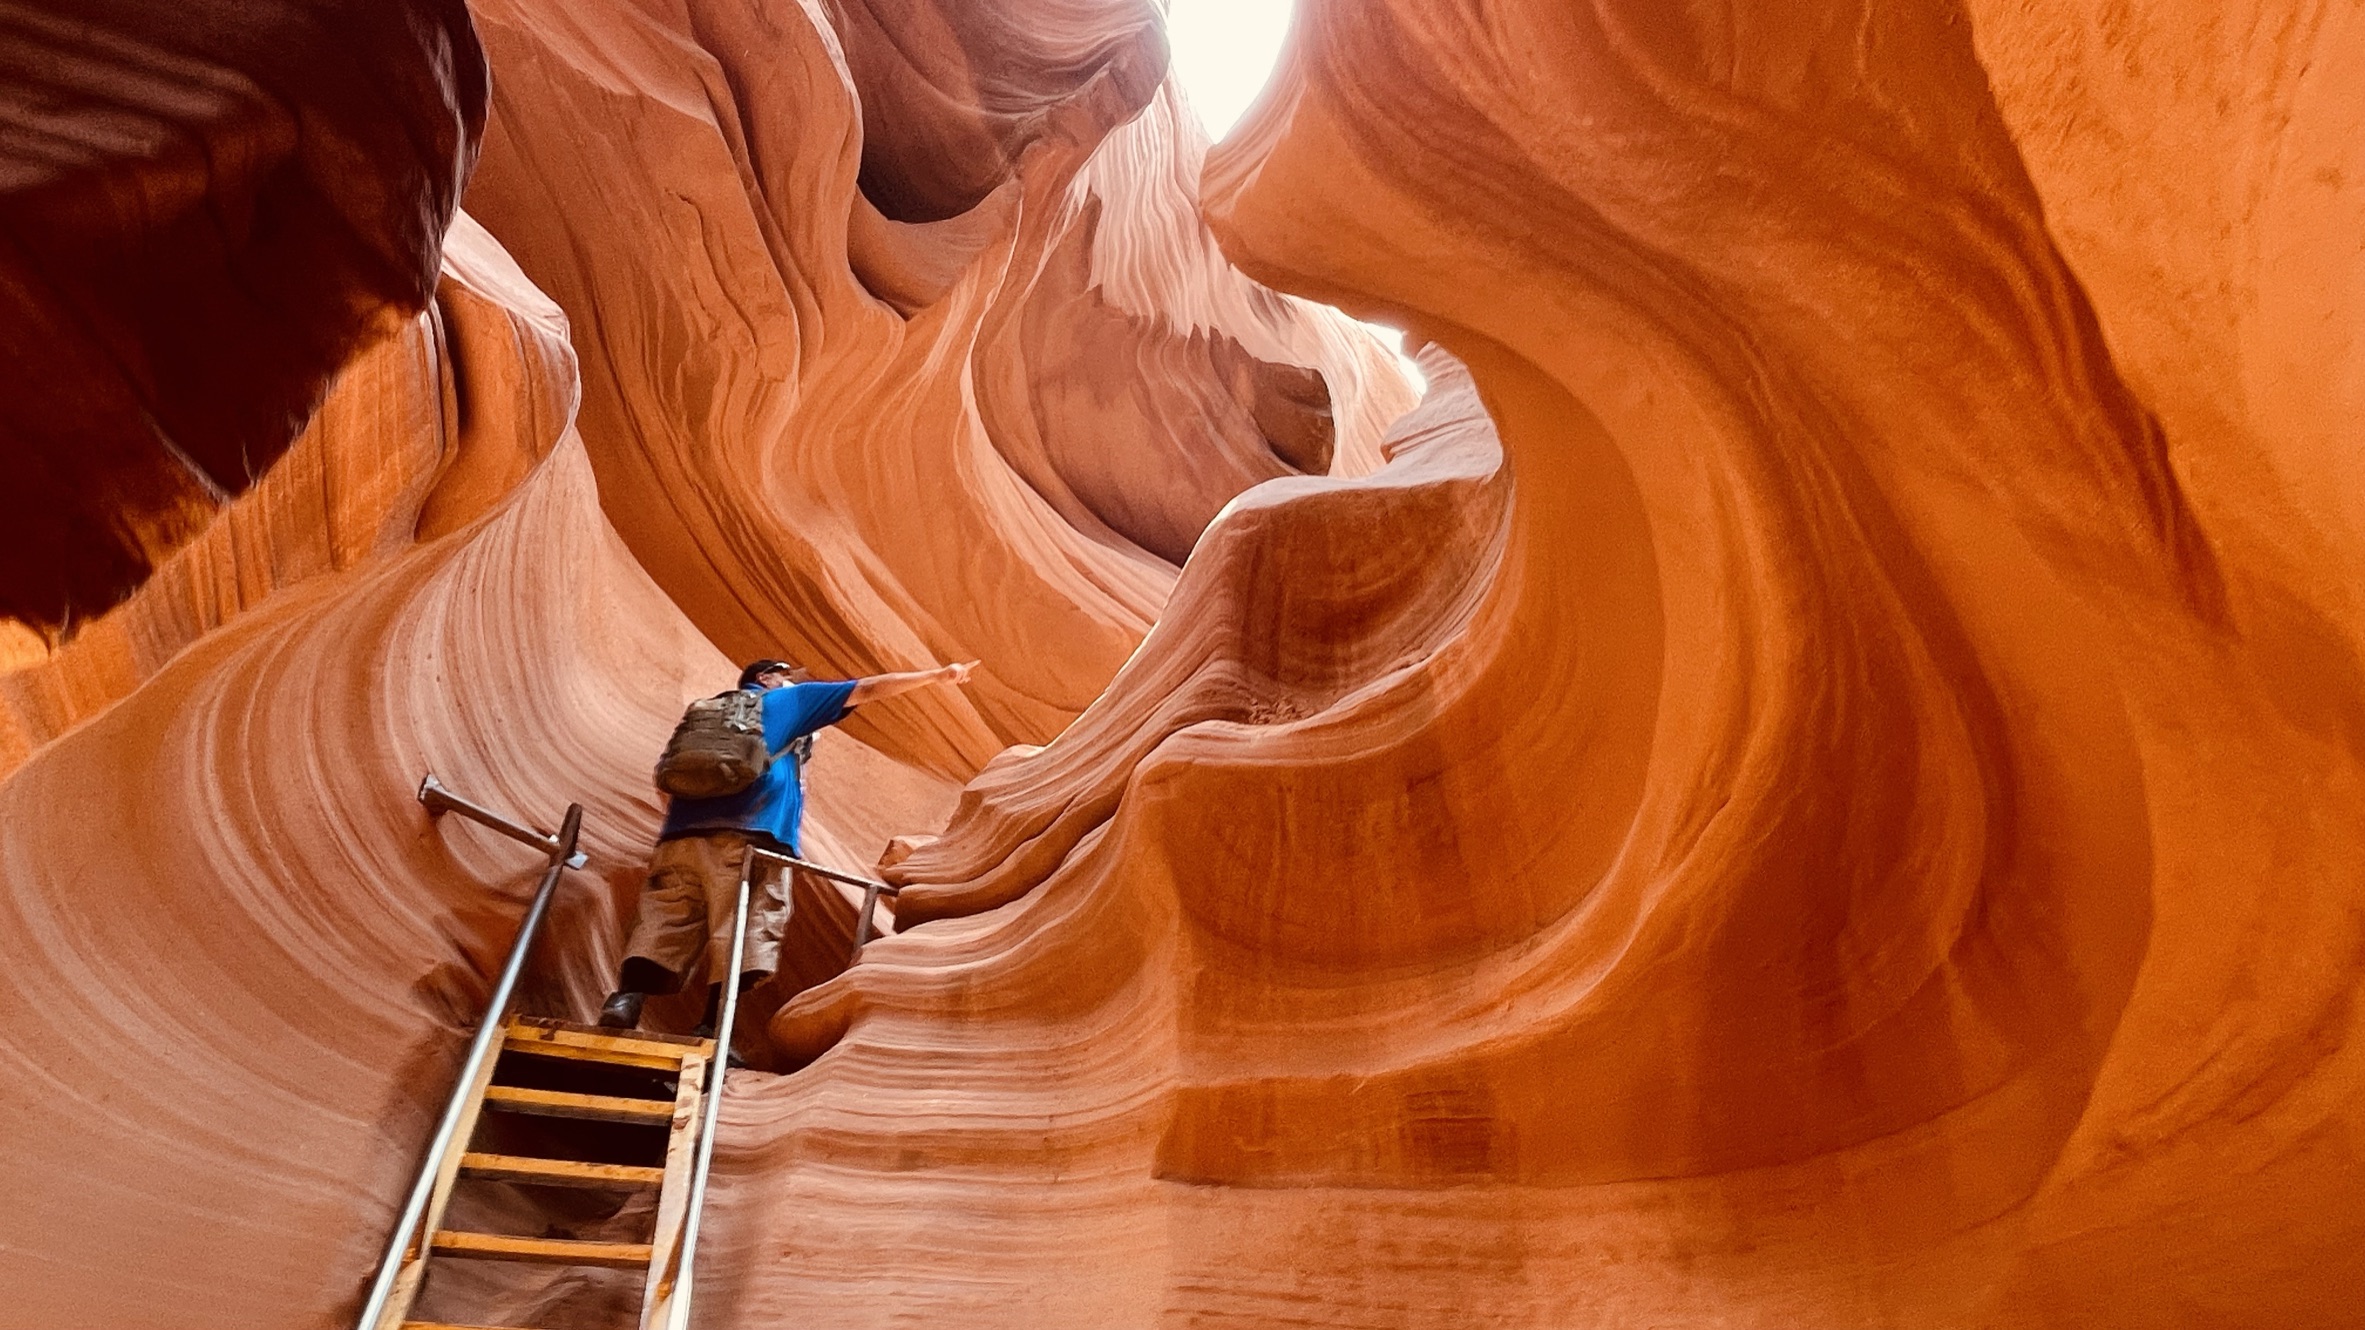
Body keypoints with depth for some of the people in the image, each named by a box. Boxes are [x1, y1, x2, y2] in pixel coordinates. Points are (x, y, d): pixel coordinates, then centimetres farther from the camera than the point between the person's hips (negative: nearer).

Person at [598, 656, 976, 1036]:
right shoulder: (787, 700, 20)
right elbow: (869, 689, 18)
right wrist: (938, 675, 22)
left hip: (683, 836, 6)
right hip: (747, 839, -5)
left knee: (663, 928, -1)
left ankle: (625, 999, -20)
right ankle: (712, 1031, -20)